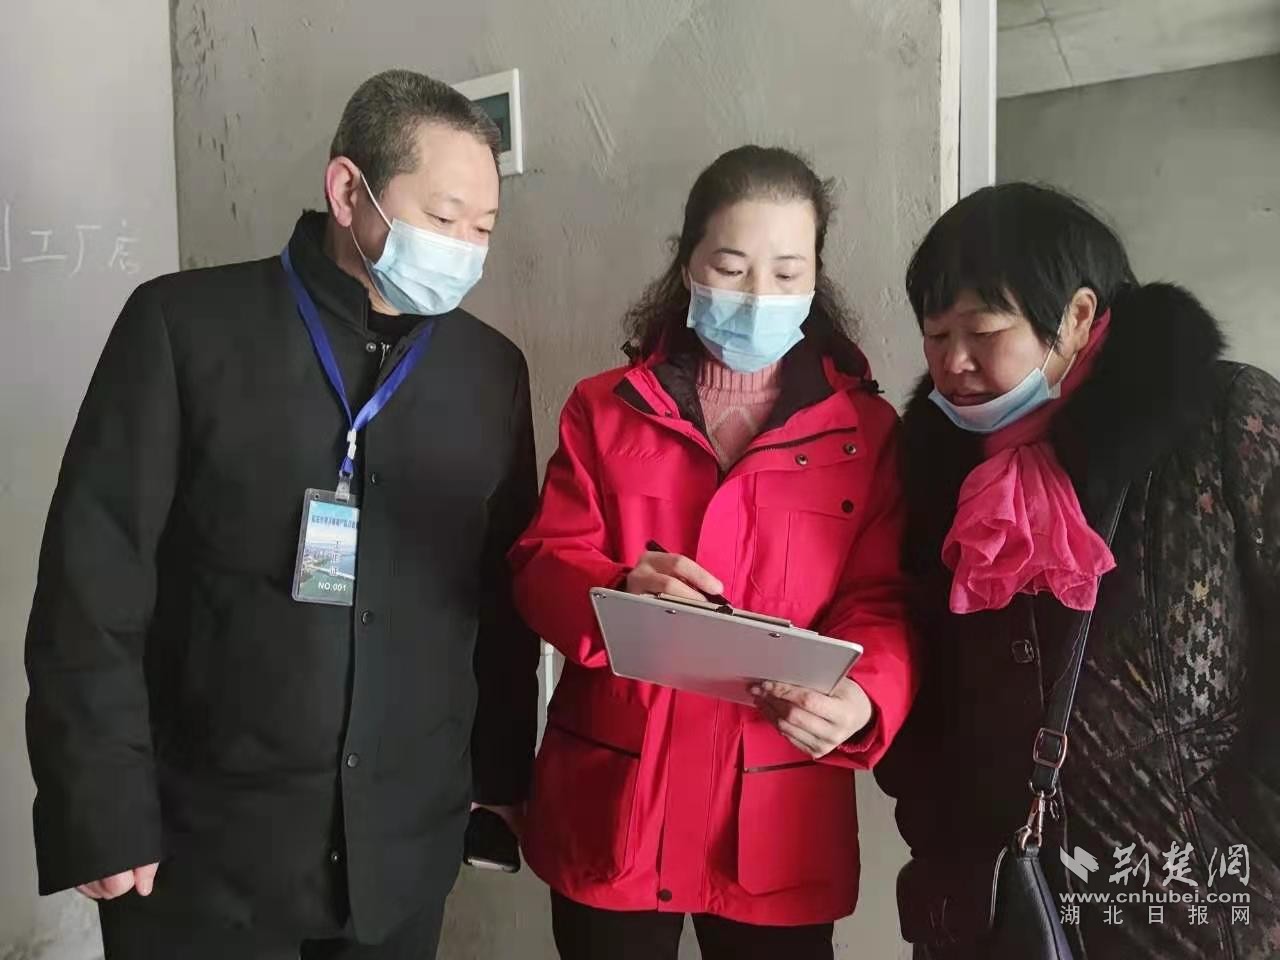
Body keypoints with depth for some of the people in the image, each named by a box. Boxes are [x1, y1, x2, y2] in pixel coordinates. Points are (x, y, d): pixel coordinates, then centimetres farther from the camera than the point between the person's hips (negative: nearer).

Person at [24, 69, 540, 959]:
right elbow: (93, 579, -8)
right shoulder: (184, 325, -7)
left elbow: (508, 592, 7)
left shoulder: (492, 369, 3)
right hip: (204, 846, -2)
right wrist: (104, 814, -9)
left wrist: (505, 778, 7)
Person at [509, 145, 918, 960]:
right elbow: (542, 569, -1)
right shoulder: (604, 410, 4)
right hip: (609, 808, 1)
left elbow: (884, 602, -3)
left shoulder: (868, 430, 3)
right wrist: (619, 594, -24)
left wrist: (862, 697, -25)